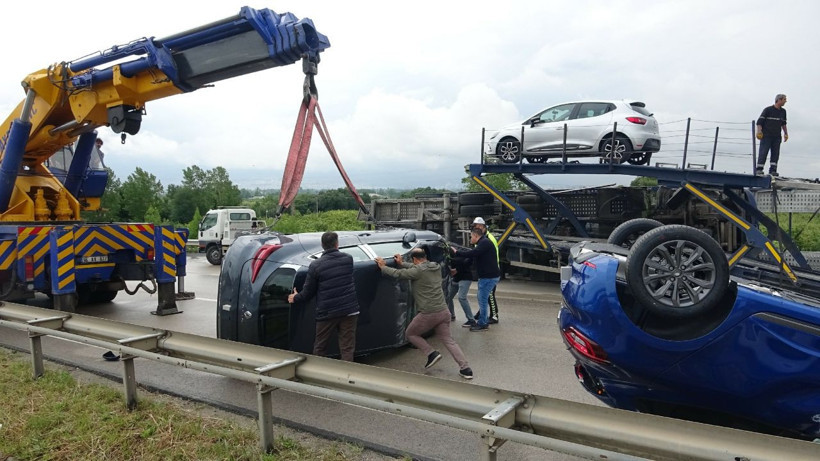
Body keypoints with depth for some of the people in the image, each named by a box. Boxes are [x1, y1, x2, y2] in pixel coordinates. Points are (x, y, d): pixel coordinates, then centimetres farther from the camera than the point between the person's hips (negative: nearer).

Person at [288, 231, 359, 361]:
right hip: (349, 310, 2)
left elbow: (308, 292, 0)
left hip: (327, 313, -1)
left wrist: (296, 298, 20)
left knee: (319, 348, 16)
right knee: (347, 348, 4)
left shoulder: (315, 266, -7)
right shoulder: (348, 259, 2)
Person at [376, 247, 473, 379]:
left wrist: (383, 267, 10)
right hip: (444, 311, 7)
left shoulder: (418, 271, -12)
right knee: (448, 340, 14)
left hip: (428, 314, -7)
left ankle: (432, 353, 4)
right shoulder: (436, 267, 10)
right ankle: (465, 369, 6)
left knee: (411, 334, 17)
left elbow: (397, 274, -5)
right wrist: (401, 264, 30)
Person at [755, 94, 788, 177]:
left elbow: (783, 123, 25)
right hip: (766, 136, -5)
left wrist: (786, 133, 18)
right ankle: (759, 170, -5)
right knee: (763, 152, -9)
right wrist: (759, 131, -20)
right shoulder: (768, 110, -4)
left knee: (776, 153, -1)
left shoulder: (783, 111, 13)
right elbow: (759, 121, -7)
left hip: (777, 137, 5)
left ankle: (773, 171, 0)